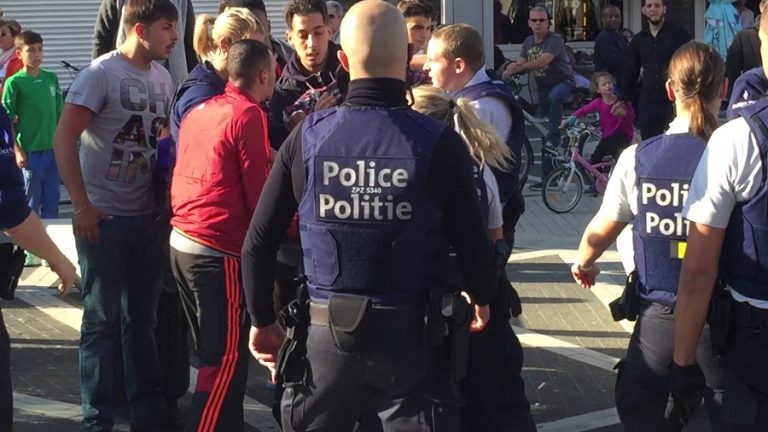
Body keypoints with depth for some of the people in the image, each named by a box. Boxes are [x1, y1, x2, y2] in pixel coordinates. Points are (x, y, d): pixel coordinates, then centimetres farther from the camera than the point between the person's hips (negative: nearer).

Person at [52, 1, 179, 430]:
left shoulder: (163, 77, 7)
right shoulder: (101, 73, -12)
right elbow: (64, 139, -14)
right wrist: (82, 205, -16)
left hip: (148, 218, 6)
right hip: (104, 217, -6)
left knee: (143, 318, 13)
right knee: (102, 320, 3)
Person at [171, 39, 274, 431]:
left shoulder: (199, 111, 14)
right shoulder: (249, 115, -10)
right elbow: (258, 194, -12)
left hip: (182, 242, 9)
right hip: (219, 251, -9)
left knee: (214, 354, 17)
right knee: (227, 361, -4)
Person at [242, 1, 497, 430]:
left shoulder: (308, 136, -5)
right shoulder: (440, 142, -11)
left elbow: (259, 243, -1)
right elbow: (473, 244, -7)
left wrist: (262, 320, 14)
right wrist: (483, 297, 15)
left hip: (326, 332, 2)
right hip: (411, 334, -2)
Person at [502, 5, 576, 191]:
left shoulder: (554, 40, -19)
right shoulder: (528, 42, 5)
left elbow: (543, 61, -34)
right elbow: (520, 63, -5)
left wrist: (517, 67, -44)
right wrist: (511, 68, -29)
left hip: (563, 82, -7)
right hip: (543, 86, 7)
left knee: (554, 96, -43)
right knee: (544, 128, 7)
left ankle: (553, 140, -34)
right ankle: (547, 177, 13)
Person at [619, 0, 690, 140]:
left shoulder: (679, 34, -2)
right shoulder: (638, 40, 11)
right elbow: (629, 72, 16)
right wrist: (623, 99, 13)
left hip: (675, 100, -4)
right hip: (647, 102, 4)